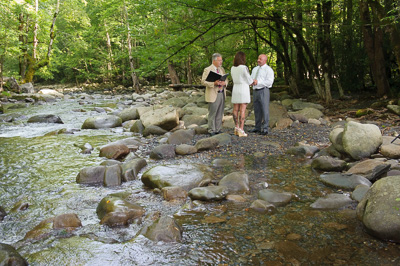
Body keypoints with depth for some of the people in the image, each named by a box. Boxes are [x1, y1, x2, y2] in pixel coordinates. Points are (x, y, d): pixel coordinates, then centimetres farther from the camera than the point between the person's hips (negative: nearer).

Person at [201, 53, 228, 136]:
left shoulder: (222, 69, 15)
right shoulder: (207, 70, -6)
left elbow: (226, 80, 16)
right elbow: (203, 81, -12)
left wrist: (224, 83, -9)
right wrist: (214, 83, -24)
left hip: (222, 94, 6)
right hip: (213, 95, -6)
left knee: (220, 113, 10)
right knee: (212, 113, -1)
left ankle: (218, 130, 19)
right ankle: (211, 130, 7)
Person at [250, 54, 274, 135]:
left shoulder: (268, 70, -5)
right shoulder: (255, 69, 18)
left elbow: (269, 82, -15)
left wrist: (258, 82, -19)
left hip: (263, 91, -7)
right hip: (255, 91, 7)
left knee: (265, 110, -6)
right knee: (257, 110, 10)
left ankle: (265, 129, -3)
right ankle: (257, 128, 17)